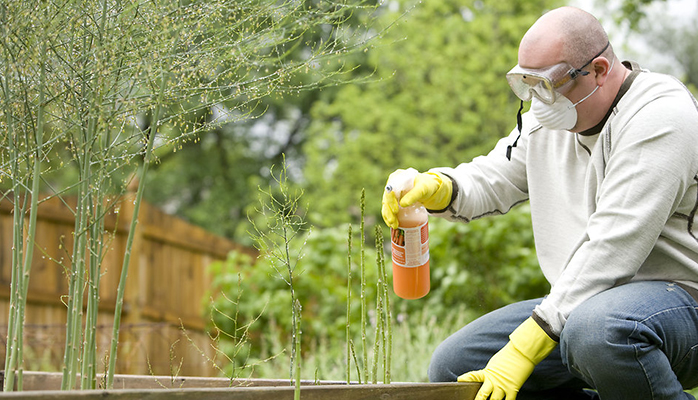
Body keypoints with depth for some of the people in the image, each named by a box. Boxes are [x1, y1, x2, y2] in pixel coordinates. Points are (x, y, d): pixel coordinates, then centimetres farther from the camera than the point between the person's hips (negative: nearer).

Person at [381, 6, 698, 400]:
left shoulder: (659, 117, -18)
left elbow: (611, 249, -24)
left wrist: (525, 347, -25)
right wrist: (435, 188, -8)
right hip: (579, 304, 8)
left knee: (599, 328, -42)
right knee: (453, 366, -2)